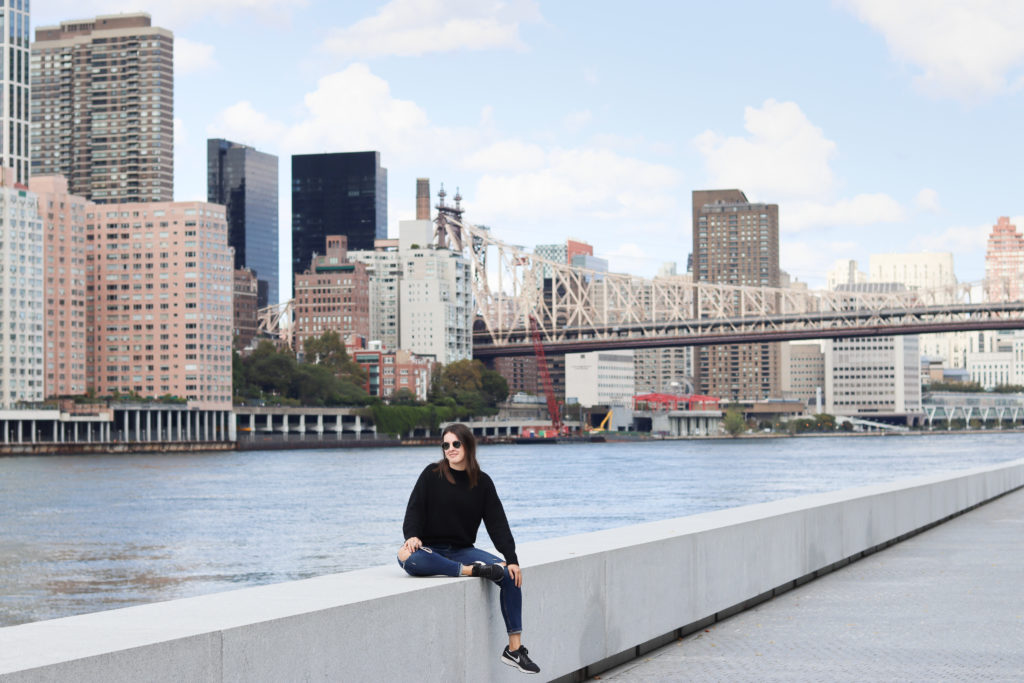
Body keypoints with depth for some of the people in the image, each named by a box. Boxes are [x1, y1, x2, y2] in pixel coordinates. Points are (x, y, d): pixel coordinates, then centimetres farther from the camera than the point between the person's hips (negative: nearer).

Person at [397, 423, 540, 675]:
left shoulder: (482, 482, 6)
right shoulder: (432, 474, -1)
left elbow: (497, 522, 3)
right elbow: (414, 510, -5)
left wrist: (511, 558, -8)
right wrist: (412, 536, -26)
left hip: (461, 550, 3)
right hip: (430, 550, -3)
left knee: (510, 575, -21)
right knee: (407, 557, -40)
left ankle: (514, 648, -18)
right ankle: (471, 571, -30)